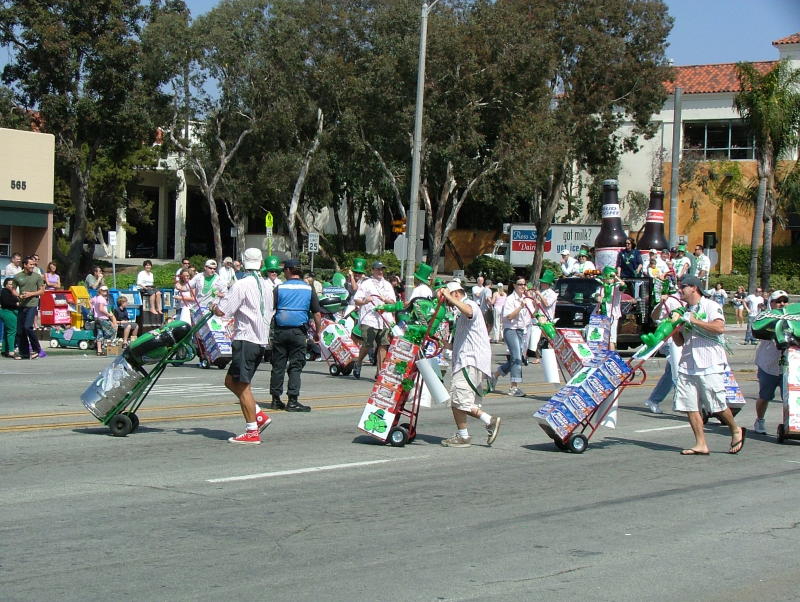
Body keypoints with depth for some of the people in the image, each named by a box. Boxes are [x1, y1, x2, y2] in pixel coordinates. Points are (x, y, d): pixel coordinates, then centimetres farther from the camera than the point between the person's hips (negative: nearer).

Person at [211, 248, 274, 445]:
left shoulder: (243, 284, -12)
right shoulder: (265, 285, 13)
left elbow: (221, 311, -14)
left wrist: (214, 304, 10)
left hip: (246, 339, -8)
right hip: (262, 340, 9)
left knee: (242, 386, -4)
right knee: (231, 381, 17)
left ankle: (252, 432, -3)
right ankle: (260, 415, 12)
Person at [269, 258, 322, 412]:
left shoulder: (279, 288, 1)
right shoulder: (309, 289, 3)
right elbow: (317, 313, 4)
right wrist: (317, 332, 15)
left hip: (280, 330, 1)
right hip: (299, 331, -1)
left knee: (278, 365, 8)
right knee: (295, 366, 2)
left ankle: (276, 399, 13)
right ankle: (292, 401, -4)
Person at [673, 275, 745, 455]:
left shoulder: (710, 306, -1)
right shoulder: (684, 311, 20)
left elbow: (719, 327, -19)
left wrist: (694, 321, -17)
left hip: (709, 365, -7)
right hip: (687, 364, 7)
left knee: (717, 405, -5)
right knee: (690, 406, -1)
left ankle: (736, 430, 20)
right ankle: (701, 445, 3)